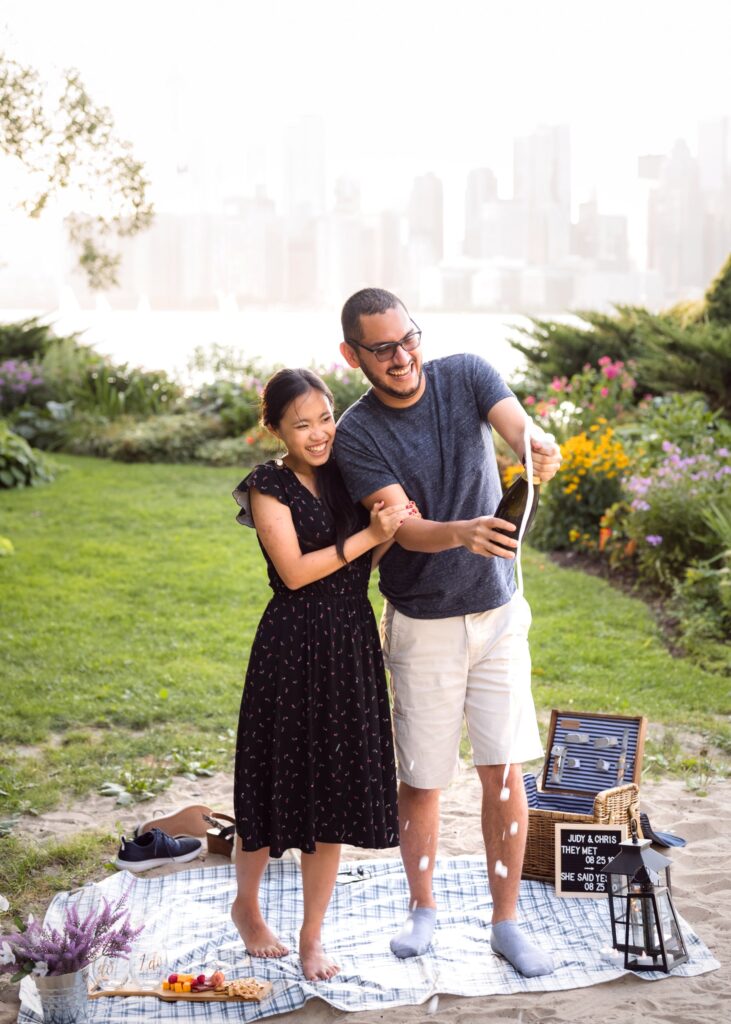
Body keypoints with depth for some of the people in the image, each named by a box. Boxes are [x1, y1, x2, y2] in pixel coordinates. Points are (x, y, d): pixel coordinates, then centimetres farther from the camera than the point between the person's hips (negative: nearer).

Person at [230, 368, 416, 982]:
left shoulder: (346, 476, 7)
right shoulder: (269, 487, -8)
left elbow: (366, 564, 9)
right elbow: (294, 570, -16)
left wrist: (393, 529, -11)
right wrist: (369, 536, -19)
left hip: (351, 647, 5)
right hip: (294, 648, -5)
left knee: (335, 792, 8)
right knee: (281, 785, 8)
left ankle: (312, 937, 21)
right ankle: (246, 904, 35)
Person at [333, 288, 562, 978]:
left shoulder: (466, 376, -4)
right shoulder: (357, 433, -11)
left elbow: (518, 427, -22)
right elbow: (406, 529, -21)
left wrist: (539, 448, -47)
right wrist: (461, 534, -43)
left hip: (499, 614, 2)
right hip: (423, 625, -1)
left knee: (504, 772, 2)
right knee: (420, 779, 7)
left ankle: (505, 923, 16)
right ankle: (423, 908, 30)